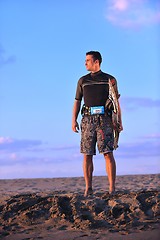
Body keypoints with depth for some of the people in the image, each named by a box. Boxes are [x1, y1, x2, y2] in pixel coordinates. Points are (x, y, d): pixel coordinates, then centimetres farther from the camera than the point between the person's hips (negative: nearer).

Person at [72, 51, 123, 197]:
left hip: (105, 120, -2)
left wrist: (119, 122, -3)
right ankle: (88, 189, 3)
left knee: (108, 154, -9)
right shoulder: (83, 81, 16)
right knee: (87, 155, -2)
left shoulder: (110, 79, 9)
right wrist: (74, 120, 1)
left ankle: (112, 189, -8)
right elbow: (77, 102, 14)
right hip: (88, 120, 2)